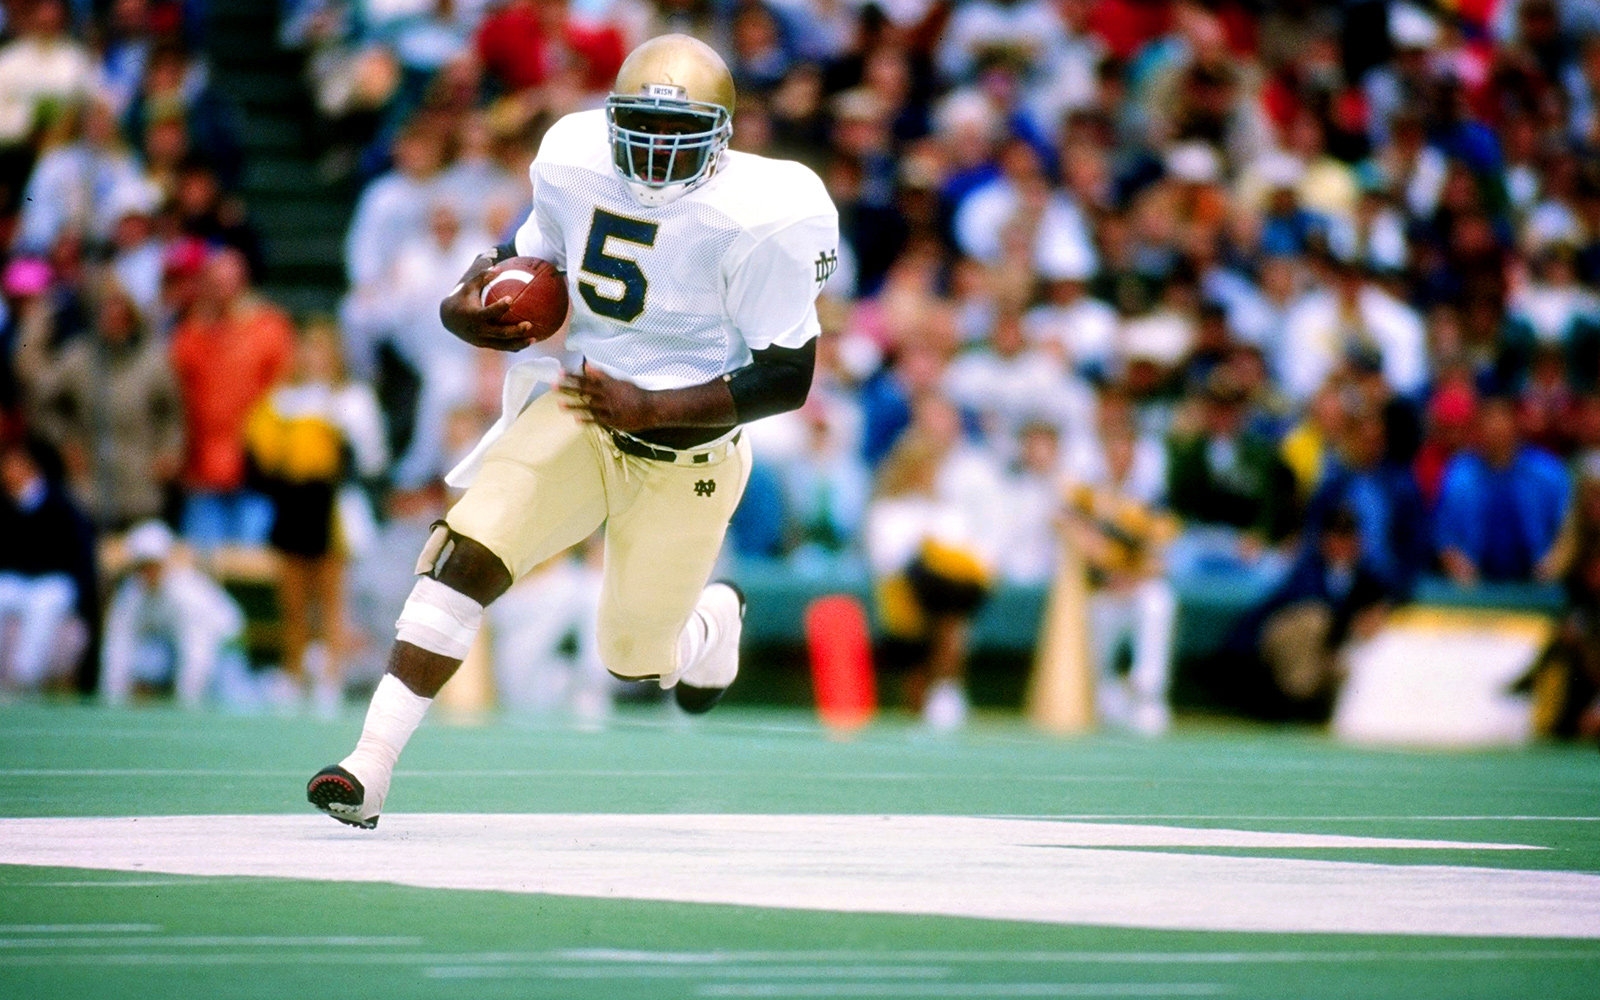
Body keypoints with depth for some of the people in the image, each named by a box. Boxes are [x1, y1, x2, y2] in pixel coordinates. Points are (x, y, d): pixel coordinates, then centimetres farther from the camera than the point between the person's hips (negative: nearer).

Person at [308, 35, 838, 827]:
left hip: (687, 456, -3)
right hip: (585, 412, 3)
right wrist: (465, 309, -13)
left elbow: (789, 378, -20)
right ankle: (370, 768, -20)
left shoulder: (759, 219, -22)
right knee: (465, 556, -20)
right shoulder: (579, 167, -8)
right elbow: (528, 259, 11)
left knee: (635, 660, 10)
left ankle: (713, 621, 48)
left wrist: (649, 407, -29)